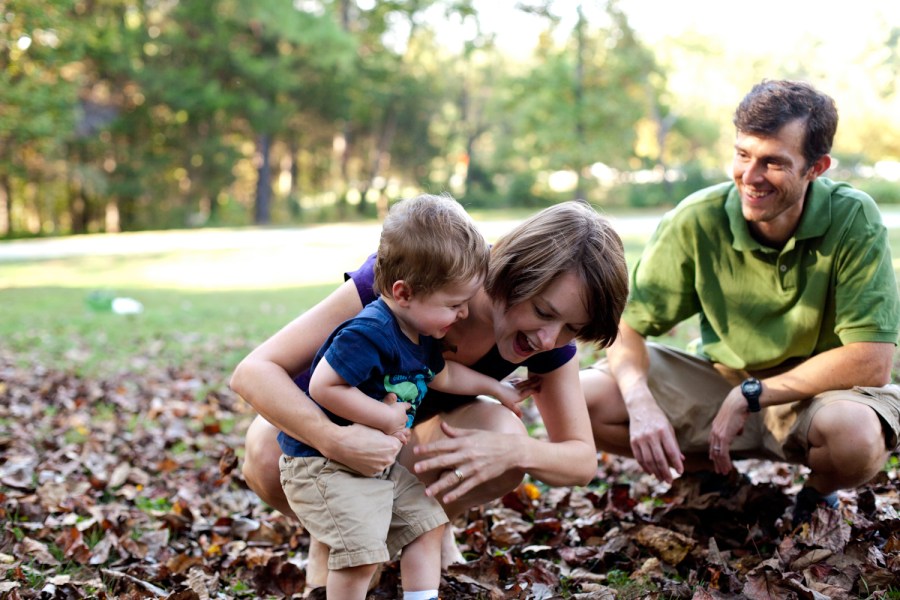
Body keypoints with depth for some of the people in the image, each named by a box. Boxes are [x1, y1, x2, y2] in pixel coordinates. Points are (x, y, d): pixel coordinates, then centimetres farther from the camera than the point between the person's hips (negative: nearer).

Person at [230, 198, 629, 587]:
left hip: (424, 422, 3)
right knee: (268, 459, -36)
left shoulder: (550, 342, -26)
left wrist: (515, 451, -41)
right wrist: (336, 442, -60)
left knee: (506, 443, -31)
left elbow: (583, 460, -17)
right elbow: (254, 372, -40)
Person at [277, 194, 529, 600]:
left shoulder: (421, 335, 3)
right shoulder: (368, 335, -30)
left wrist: (494, 388, 28)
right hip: (324, 464, -10)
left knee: (426, 524, 13)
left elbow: (442, 374, 23)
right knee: (361, 552, -18)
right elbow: (323, 386, -34)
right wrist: (386, 417, -26)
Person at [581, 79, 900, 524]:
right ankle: (714, 470, 9)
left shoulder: (853, 220, -21)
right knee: (582, 399, -19)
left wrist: (750, 395, -23)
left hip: (821, 389, -2)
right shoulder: (696, 221, -16)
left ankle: (818, 489, 2)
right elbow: (626, 328, -12)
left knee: (855, 436, -38)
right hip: (720, 380, 2)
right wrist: (641, 404, -32)